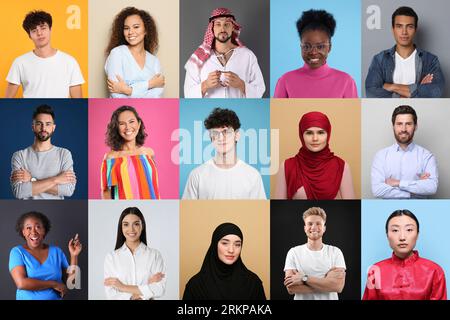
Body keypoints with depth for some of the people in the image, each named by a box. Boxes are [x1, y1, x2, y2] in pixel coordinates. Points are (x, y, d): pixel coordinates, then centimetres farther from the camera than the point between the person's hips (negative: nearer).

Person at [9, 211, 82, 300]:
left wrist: (74, 255, -10)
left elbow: (70, 282, -2)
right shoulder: (17, 252, -8)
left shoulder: (56, 251, -1)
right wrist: (54, 284, -17)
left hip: (55, 298, 2)